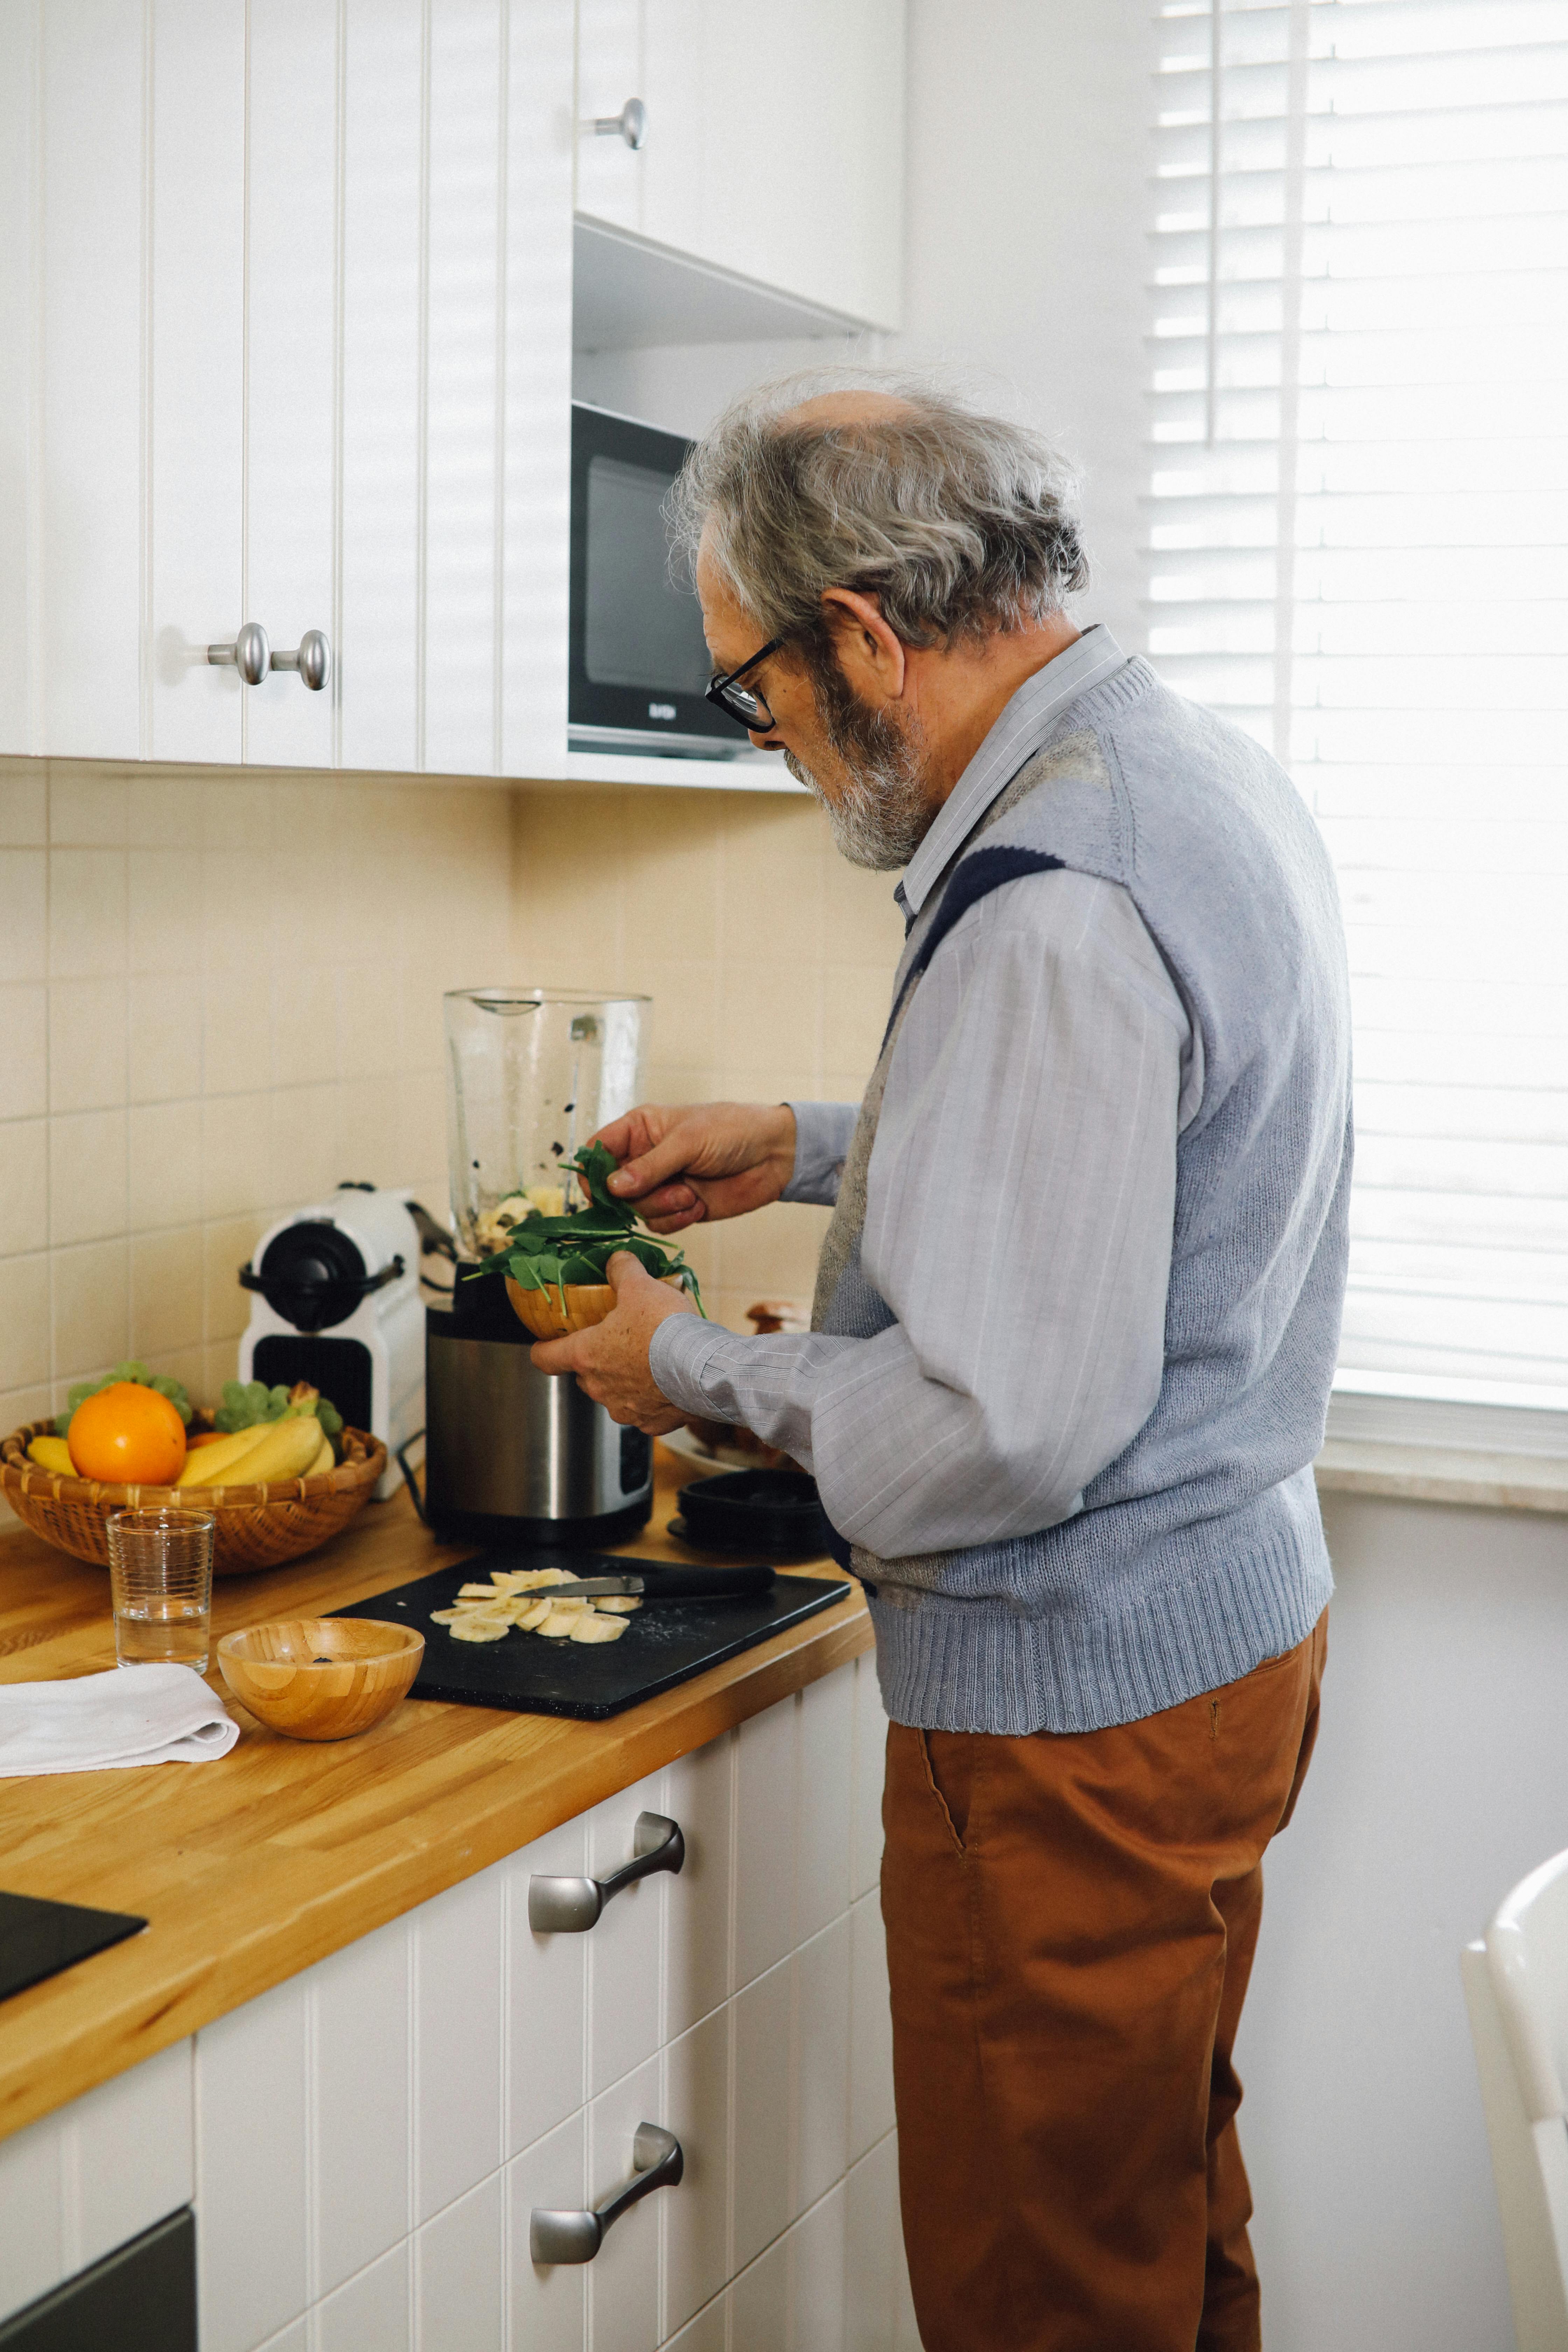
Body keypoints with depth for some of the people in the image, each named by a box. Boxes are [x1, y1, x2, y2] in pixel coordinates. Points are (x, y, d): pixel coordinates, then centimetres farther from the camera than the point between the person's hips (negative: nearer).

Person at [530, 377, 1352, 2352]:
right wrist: (814, 1151, 16)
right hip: (1230, 1616, 10)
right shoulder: (1198, 777, 6)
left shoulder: (1054, 910, -27)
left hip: (1076, 1706, -10)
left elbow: (1004, 1431, -28)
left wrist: (694, 1368, -13)